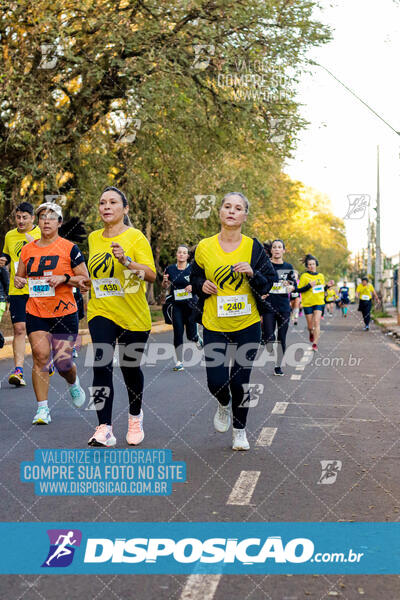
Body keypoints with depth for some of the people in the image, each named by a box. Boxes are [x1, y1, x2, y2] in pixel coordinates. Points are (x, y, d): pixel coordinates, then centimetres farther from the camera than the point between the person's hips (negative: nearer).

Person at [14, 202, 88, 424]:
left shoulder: (69, 248, -2)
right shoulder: (27, 250, 9)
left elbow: (85, 279, 0)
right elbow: (20, 277, 20)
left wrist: (63, 278, -16)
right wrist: (19, 281, -2)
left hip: (64, 313, -2)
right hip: (35, 312, 3)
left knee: (63, 362, 0)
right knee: (40, 355, -10)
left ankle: (74, 383, 36)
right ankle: (43, 408, -2)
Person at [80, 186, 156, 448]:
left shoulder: (135, 237, -7)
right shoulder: (94, 238, 9)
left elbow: (152, 274, -16)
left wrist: (126, 260, -29)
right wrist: (88, 282, 7)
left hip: (134, 315, -3)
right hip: (101, 311, 3)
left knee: (130, 367, 9)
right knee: (102, 366, -13)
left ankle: (135, 417, 35)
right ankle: (104, 429, -13)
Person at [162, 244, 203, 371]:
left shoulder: (192, 269, -1)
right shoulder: (170, 269, 4)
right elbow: (165, 287, 13)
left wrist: (193, 286, -16)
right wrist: (165, 281, -9)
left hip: (190, 305, -1)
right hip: (176, 305, 1)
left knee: (191, 334, 2)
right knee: (178, 332, -8)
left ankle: (197, 338, 41)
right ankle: (179, 362, -1)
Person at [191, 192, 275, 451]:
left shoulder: (253, 247, -2)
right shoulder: (204, 247, 0)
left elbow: (269, 283, 1)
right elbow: (195, 278, 14)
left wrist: (252, 273, -19)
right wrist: (202, 286, -8)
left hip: (248, 325, 0)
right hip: (215, 325, 1)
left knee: (240, 382, 2)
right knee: (216, 382, -5)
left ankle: (240, 430, 25)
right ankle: (224, 405, 33)